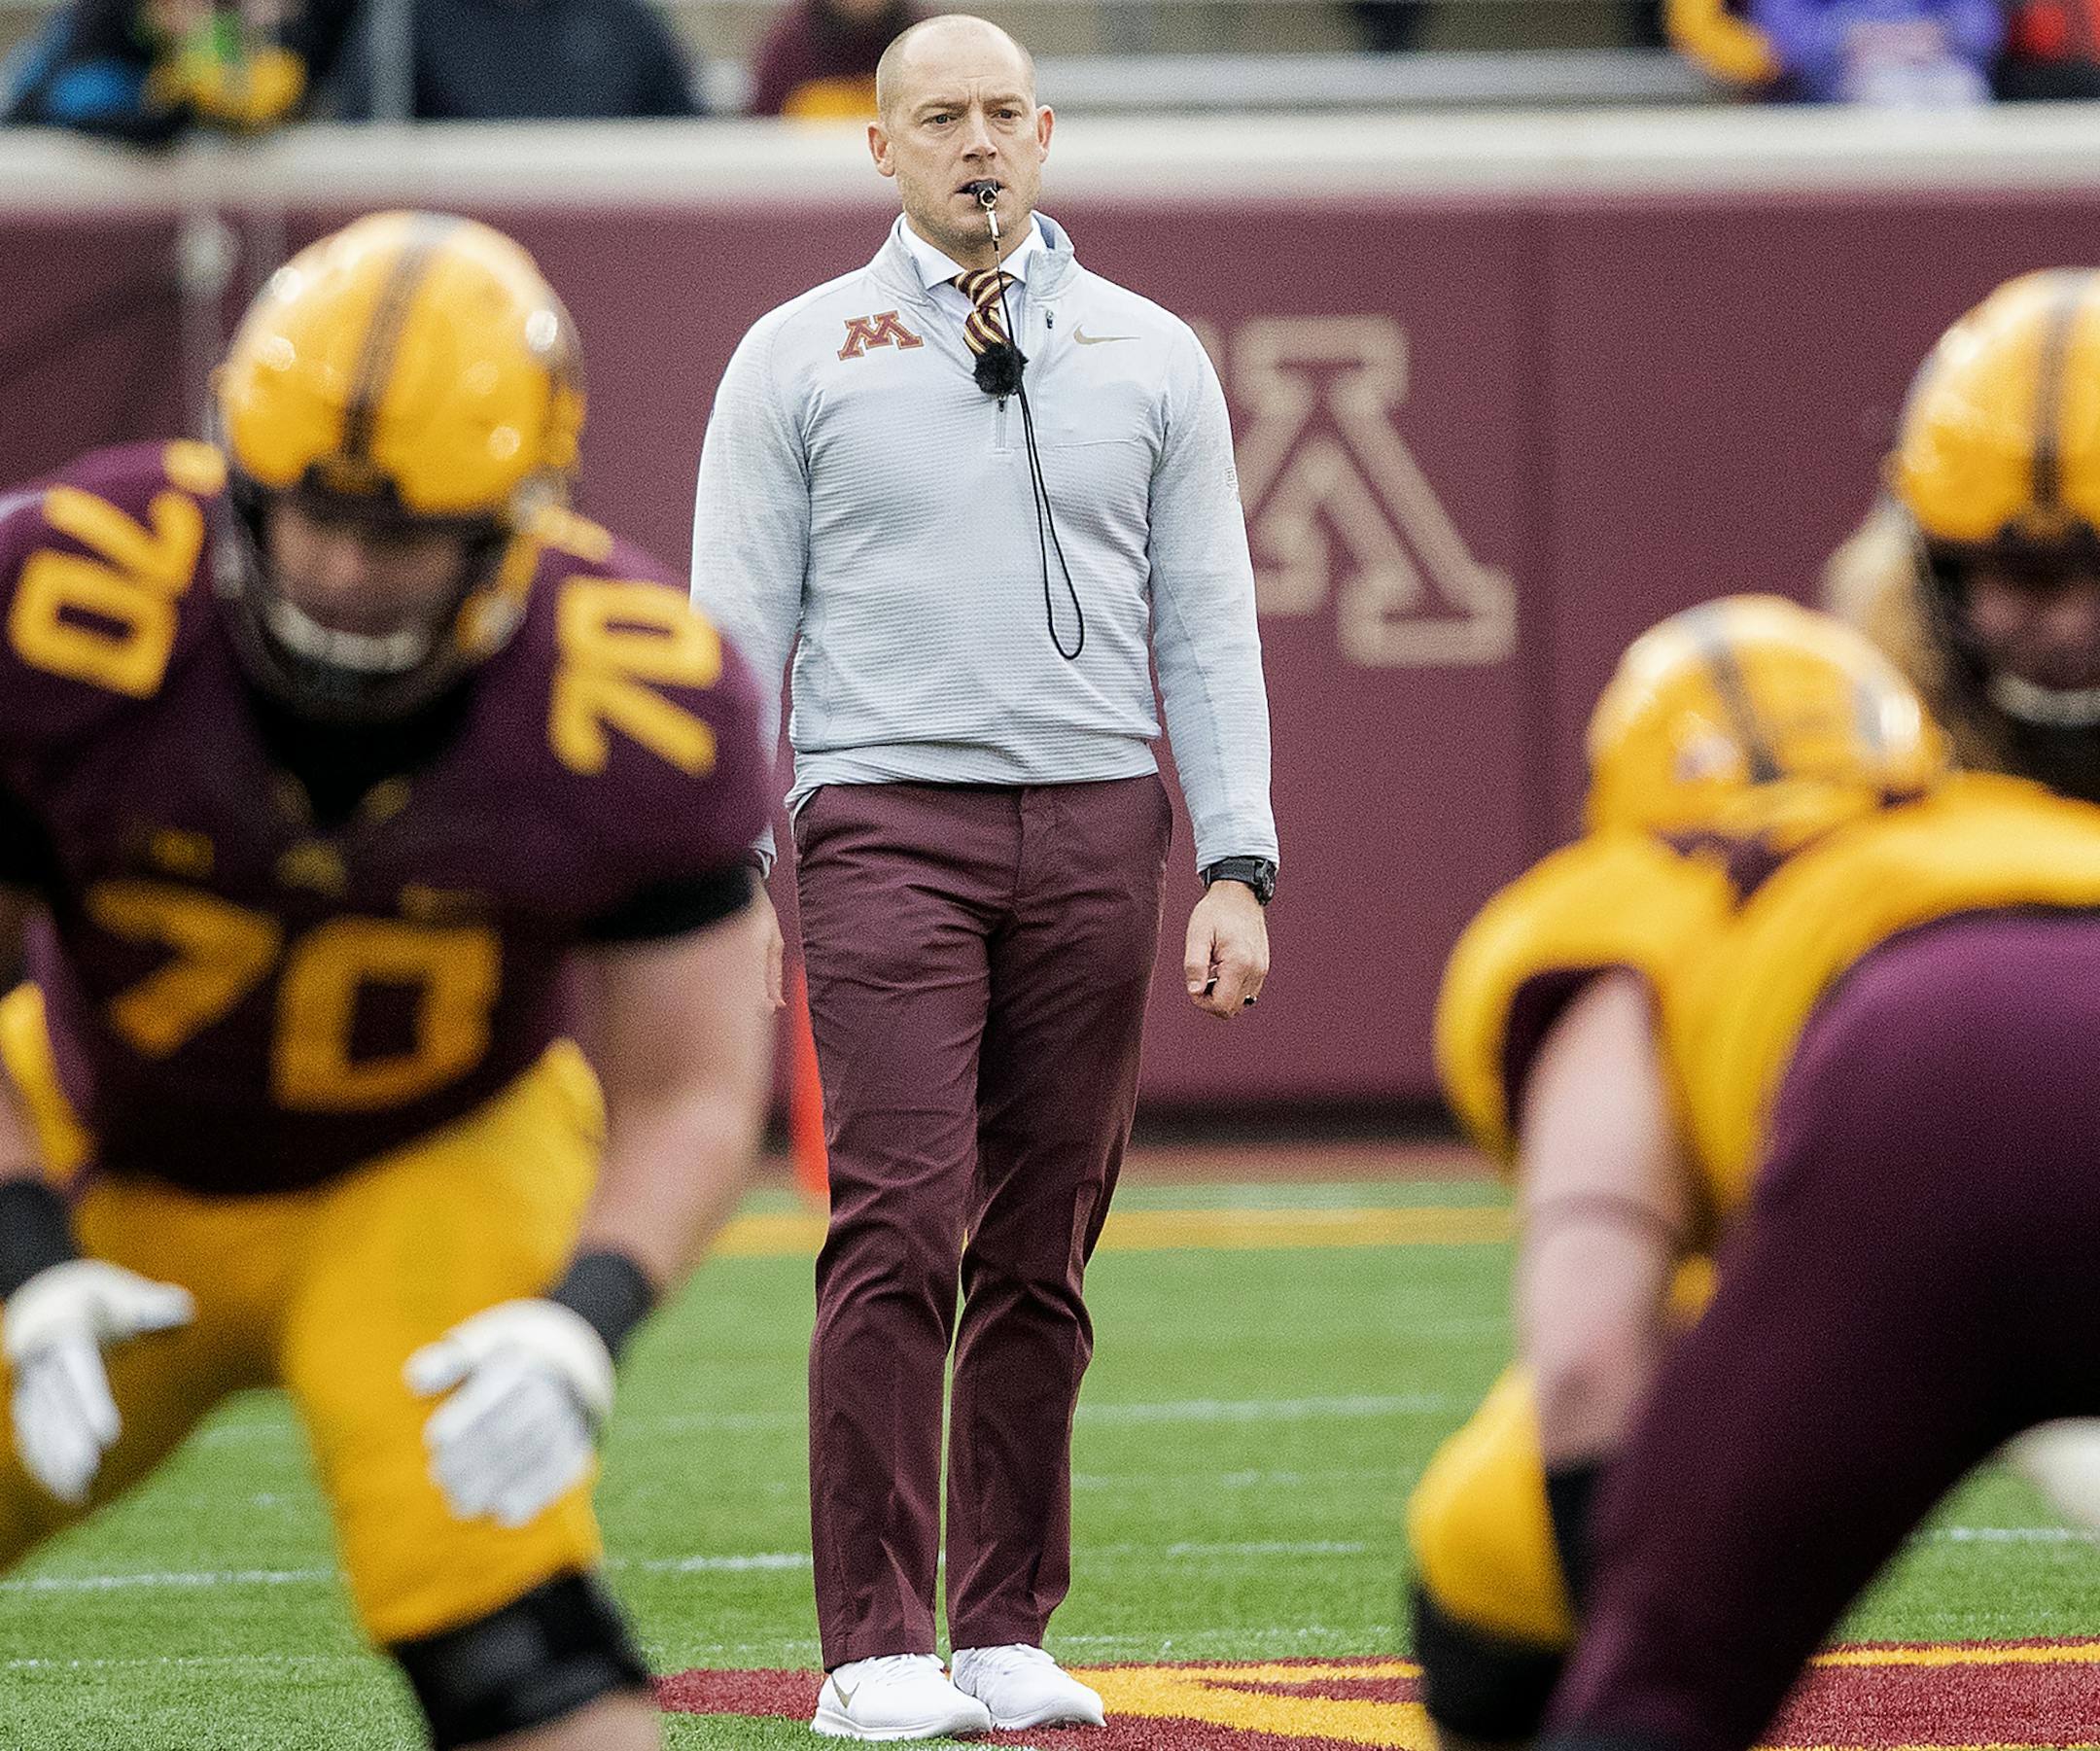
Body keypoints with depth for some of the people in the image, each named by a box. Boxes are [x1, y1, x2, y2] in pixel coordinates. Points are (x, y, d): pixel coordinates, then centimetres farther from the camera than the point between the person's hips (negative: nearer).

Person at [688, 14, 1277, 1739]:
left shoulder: (1152, 357, 11)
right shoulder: (798, 356, 6)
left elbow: (1209, 628, 10)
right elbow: (735, 629, 4)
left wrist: (1238, 867, 0)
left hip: (1097, 828, 3)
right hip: (889, 820, -3)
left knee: (1043, 1250, 4)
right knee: (902, 1224, -13)